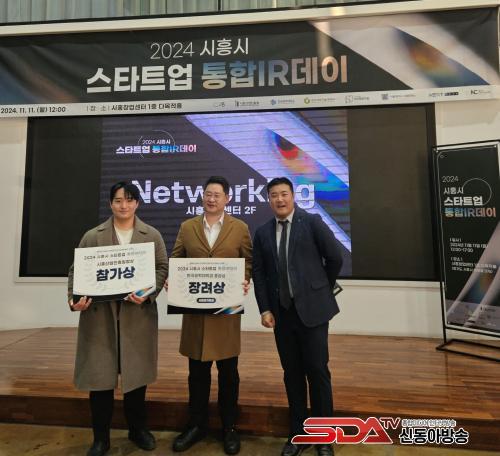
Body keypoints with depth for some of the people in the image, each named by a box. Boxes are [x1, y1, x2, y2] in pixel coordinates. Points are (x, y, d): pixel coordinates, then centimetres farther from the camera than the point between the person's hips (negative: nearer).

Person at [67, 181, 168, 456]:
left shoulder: (152, 236, 5)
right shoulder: (92, 236, 6)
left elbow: (162, 268, -1)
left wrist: (148, 293, -17)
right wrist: (74, 298, -16)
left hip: (138, 315, 0)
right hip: (99, 315, 0)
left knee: (136, 373, 13)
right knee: (99, 375, 7)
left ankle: (137, 429, 34)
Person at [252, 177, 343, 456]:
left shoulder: (312, 222, -4)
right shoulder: (263, 233, 6)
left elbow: (335, 258, -1)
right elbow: (259, 274, 6)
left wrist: (322, 289, 8)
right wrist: (265, 309, -1)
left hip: (312, 309, -3)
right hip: (282, 312, 3)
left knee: (317, 371, 5)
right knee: (292, 374, 12)